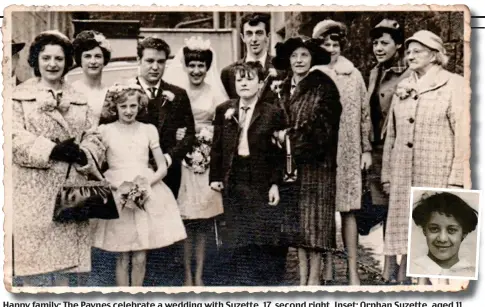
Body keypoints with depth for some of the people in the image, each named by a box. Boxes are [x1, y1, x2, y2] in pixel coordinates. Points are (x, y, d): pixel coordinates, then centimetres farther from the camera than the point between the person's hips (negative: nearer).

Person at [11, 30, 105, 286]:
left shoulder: (79, 99, 16)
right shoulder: (19, 96, 3)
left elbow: (93, 138, 8)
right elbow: (16, 139, -8)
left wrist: (83, 155, -14)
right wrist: (53, 150, -20)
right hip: (33, 193, -3)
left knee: (64, 257, 10)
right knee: (35, 261, -2)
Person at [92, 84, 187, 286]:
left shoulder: (149, 130, 6)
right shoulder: (105, 131, 2)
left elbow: (162, 168, 6)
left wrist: (147, 183, -12)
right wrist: (117, 185, -13)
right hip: (117, 197, -1)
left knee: (140, 257, 3)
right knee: (123, 257, 3)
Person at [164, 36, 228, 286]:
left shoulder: (215, 92, 6)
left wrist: (201, 129, -7)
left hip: (208, 160, 2)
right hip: (182, 159, -2)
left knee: (204, 221, 6)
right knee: (185, 220, -1)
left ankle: (199, 275, 17)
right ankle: (187, 275, 11)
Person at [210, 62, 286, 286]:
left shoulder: (273, 113, -1)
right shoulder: (223, 110, 7)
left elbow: (279, 153, -3)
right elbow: (217, 147, 9)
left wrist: (275, 184, -8)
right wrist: (215, 176, 3)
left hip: (262, 184, -2)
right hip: (233, 184, 3)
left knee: (263, 239, 1)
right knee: (236, 240, 8)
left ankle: (266, 282, 17)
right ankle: (239, 282, 22)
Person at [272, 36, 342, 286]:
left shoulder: (324, 87, -3)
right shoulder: (283, 89, 12)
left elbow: (320, 123, -12)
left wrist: (290, 134, -14)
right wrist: (279, 135, -2)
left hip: (316, 162, -5)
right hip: (291, 162, 5)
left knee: (314, 216, 0)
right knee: (296, 217, 6)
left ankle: (314, 277, 9)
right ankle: (302, 275, 15)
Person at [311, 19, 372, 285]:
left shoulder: (353, 74, 6)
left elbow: (365, 113, 9)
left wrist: (367, 149, 6)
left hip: (348, 153, 0)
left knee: (348, 210, 2)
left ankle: (353, 270, 9)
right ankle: (325, 268, 17)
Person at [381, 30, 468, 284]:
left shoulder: (454, 85, -2)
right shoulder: (403, 88, 14)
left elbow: (463, 133, -8)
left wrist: (457, 178, -13)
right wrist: (386, 173, 11)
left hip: (437, 176, -4)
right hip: (403, 176, 5)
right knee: (406, 235, 7)